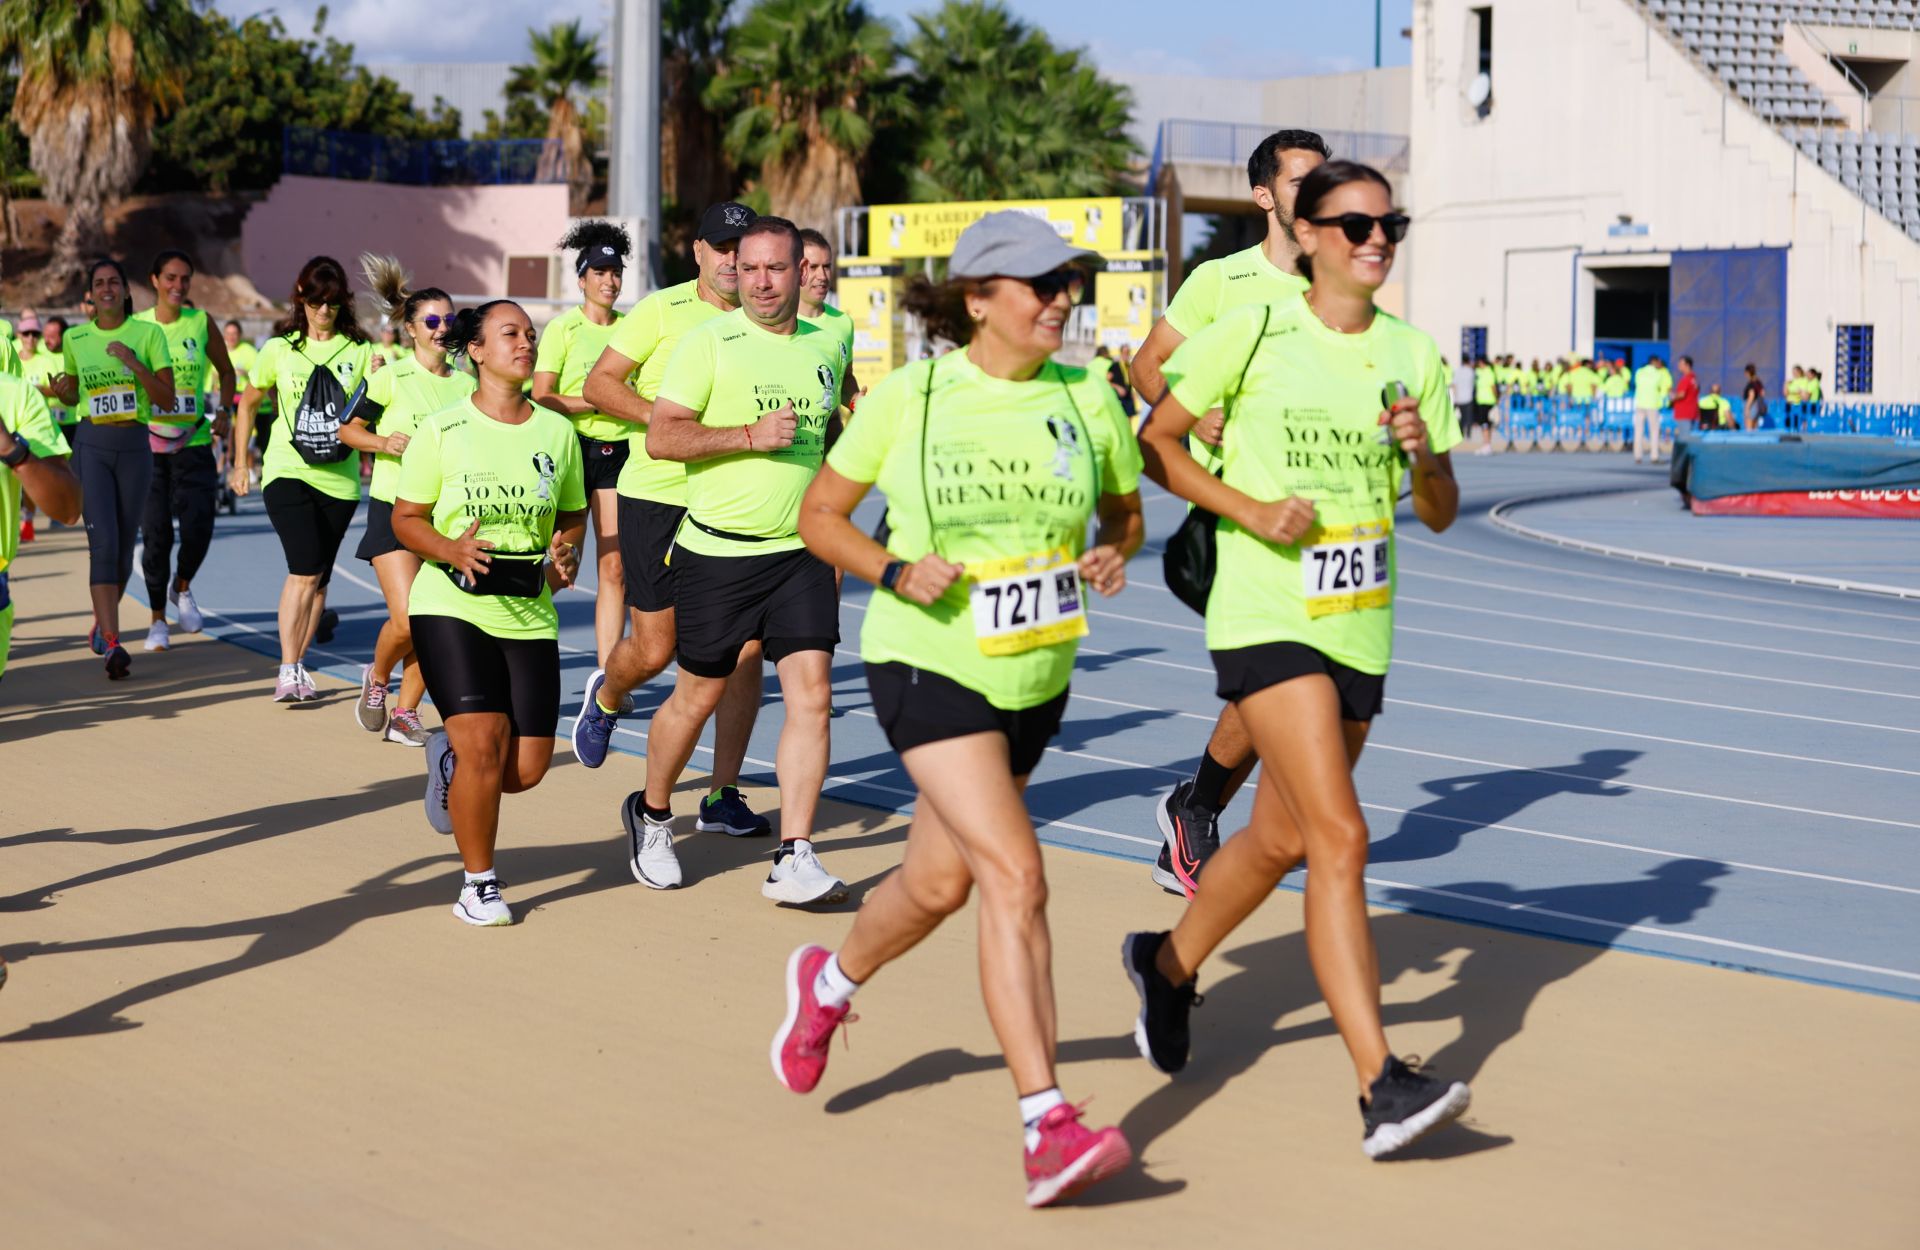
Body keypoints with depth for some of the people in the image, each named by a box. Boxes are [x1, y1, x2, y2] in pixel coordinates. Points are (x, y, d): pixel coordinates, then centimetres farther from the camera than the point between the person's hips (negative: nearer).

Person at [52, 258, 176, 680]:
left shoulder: (148, 334, -1)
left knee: (124, 547, 8)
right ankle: (112, 644, -20)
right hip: (92, 446, 0)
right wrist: (62, 392, -4)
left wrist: (132, 362, -17)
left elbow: (167, 400, -5)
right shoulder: (75, 339, 5)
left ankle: (102, 621, 35)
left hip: (135, 446, 0)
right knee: (103, 543, -15)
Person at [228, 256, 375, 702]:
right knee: (305, 571, -17)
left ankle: (299, 667, 20)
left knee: (318, 577, 8)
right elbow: (249, 404, 15)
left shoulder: (360, 351, 4)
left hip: (339, 478, 2)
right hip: (288, 472, -2)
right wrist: (240, 463, 14)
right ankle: (287, 671, -13)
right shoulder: (280, 349, 3)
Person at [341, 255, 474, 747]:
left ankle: (405, 712, 13)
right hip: (393, 508, -4)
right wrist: (382, 443, -16)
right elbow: (347, 429, 1)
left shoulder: (466, 384, 7)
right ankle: (376, 678, 15)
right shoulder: (391, 377, -6)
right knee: (407, 620, -15)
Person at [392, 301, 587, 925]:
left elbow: (573, 515, 16)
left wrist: (568, 553, -6)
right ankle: (478, 885, 4)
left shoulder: (557, 430, 5)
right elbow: (406, 518, 2)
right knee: (484, 745, -16)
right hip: (451, 608, -4)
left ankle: (449, 759, 34)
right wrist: (451, 550, -18)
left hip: (529, 616, 4)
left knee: (527, 768, -1)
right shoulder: (440, 430, -4)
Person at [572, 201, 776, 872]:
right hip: (657, 496, -3)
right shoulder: (663, 309, -4)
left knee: (745, 647, -3)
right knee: (655, 650, 0)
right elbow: (599, 384, -4)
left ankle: (723, 794, 8)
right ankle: (606, 697, 37)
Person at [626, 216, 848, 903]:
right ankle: (652, 813, 34)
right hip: (717, 552, -4)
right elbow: (661, 438, -12)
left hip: (801, 552, 4)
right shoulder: (708, 341, -7)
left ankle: (793, 860, -8)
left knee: (811, 694, -8)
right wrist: (751, 436, -21)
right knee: (699, 695, 8)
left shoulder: (825, 346, 10)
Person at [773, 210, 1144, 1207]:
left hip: (1036, 678, 5)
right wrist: (895, 572, -17)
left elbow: (1124, 511, 14)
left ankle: (829, 984, 50)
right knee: (1015, 875, -19)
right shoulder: (909, 397, -9)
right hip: (930, 666, -5)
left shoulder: (1087, 398, -1)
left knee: (939, 882, 18)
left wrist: (1113, 555, -8)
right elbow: (819, 516, 1)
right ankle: (1049, 1131, -19)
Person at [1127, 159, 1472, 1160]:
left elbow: (1440, 514, 11)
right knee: (1341, 837, -17)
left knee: (1282, 839, 16)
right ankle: (1381, 1088, -20)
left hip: (1361, 627, 6)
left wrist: (1424, 454, -11)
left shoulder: (1414, 357, 7)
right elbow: (1155, 444, 2)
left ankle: (1167, 964, 44)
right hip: (1267, 618, -6)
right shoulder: (1251, 337, -5)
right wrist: (1250, 509, -12)